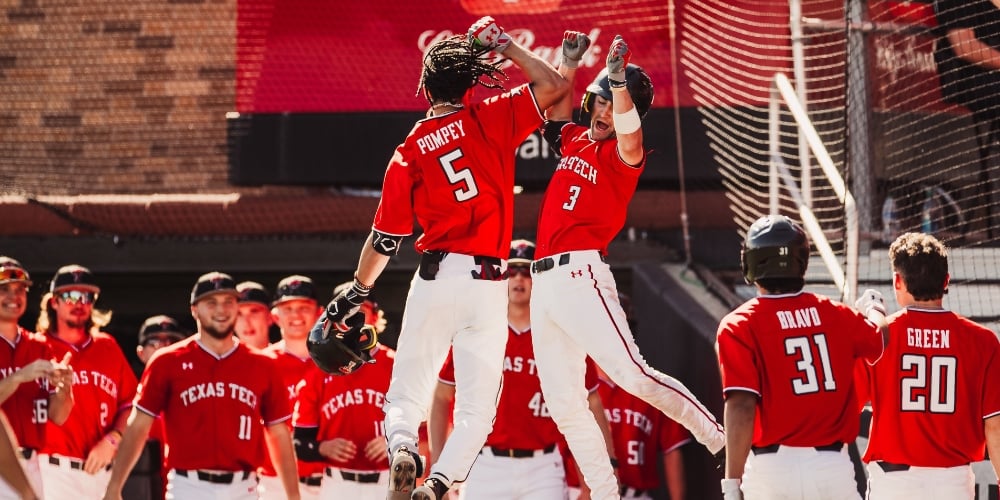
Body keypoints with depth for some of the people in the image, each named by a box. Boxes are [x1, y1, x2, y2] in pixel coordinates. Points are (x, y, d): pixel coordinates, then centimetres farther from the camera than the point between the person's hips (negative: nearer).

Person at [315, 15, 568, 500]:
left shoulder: (408, 152, 6)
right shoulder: (490, 119, 1)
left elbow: (384, 239, 10)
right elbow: (554, 85, 2)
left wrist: (358, 291, 26)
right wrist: (502, 44, 14)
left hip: (435, 277, 1)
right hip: (488, 283, -1)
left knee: (405, 396, 10)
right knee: (476, 408, 3)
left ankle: (402, 449, -23)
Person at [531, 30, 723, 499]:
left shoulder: (622, 154, -3)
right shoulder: (573, 139, 18)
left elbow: (629, 137, -23)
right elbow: (557, 105, 30)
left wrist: (620, 78, -32)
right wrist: (569, 60, 15)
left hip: (581, 277, -7)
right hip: (544, 285, 7)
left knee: (632, 374, -21)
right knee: (564, 406, 3)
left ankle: (721, 442, -15)